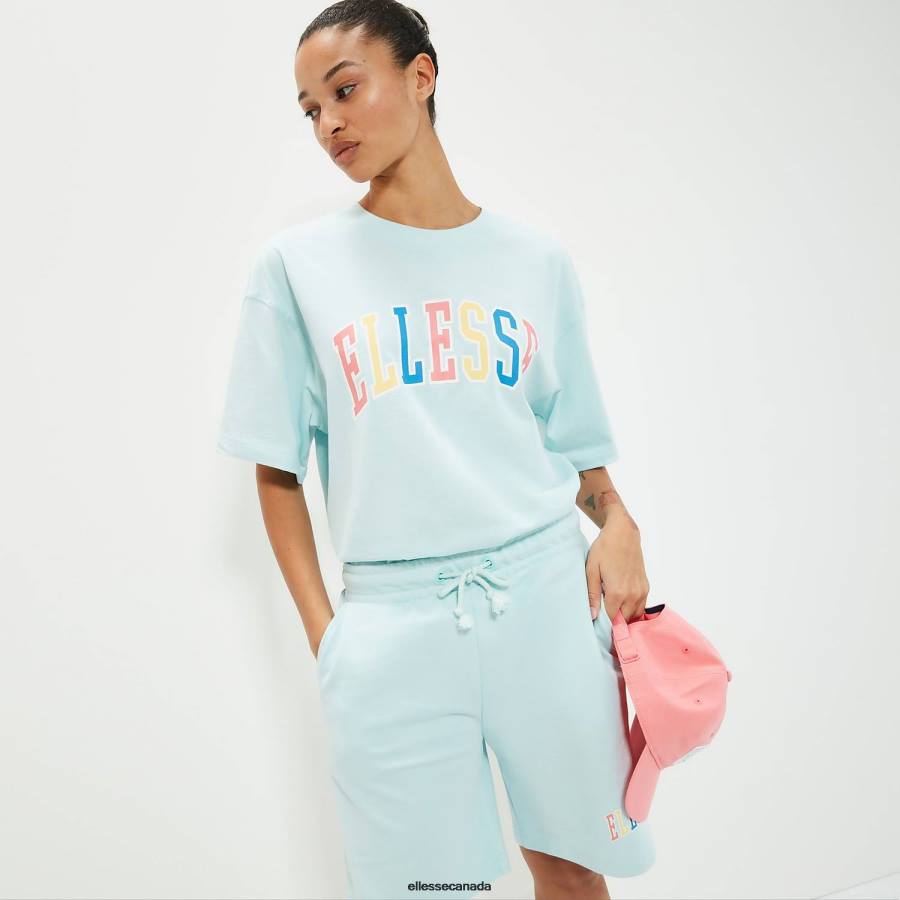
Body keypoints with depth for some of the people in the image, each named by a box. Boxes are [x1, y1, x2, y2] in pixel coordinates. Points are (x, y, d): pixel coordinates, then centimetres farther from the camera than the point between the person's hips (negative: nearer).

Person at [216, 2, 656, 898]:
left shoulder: (536, 258, 7)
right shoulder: (295, 264, 3)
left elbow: (575, 440, 13)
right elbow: (278, 471, 4)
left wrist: (617, 523, -7)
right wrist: (323, 632, -4)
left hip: (548, 594, 2)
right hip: (392, 618, -1)